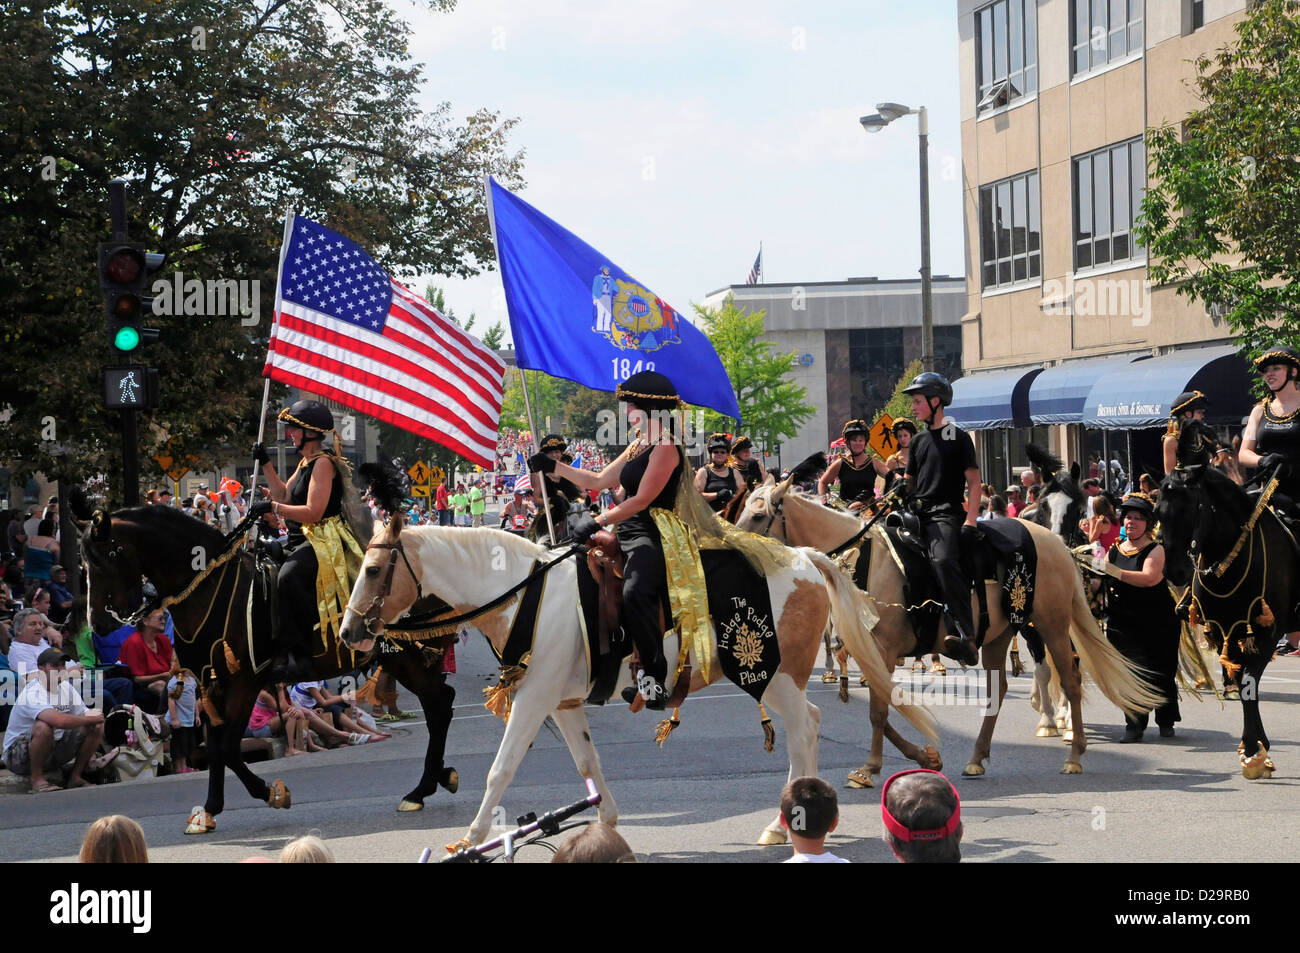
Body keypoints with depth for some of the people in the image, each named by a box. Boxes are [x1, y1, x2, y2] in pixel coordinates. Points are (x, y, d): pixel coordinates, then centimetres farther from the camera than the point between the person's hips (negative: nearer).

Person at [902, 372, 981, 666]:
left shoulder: (959, 437, 4)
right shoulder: (919, 440, 22)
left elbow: (974, 482, 1)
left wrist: (971, 520, -10)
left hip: (944, 512, -7)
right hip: (916, 512, 7)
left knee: (944, 560, -31)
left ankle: (965, 633, -37)